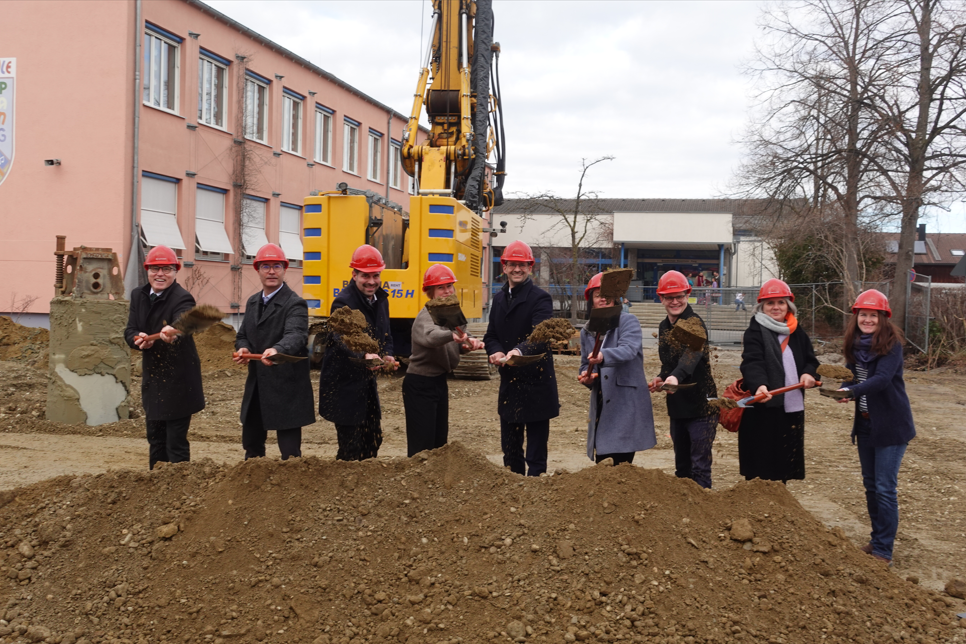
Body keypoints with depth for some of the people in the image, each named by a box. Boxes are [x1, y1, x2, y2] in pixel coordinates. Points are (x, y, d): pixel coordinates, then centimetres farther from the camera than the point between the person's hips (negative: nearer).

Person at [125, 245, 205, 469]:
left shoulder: (182, 298, -17)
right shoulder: (139, 296, 5)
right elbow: (130, 330, 1)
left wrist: (172, 333, -60)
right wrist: (138, 339, -22)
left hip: (178, 381, -7)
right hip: (152, 379, 7)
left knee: (176, 442, -3)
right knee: (155, 439, 19)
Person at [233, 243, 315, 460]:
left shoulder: (295, 304, -12)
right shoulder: (252, 302, 12)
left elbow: (296, 335, -30)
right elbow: (242, 335, 17)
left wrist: (277, 350, -51)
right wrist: (243, 348, -7)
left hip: (286, 388, -7)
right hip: (256, 386, 8)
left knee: (290, 449, -4)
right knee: (251, 443, 19)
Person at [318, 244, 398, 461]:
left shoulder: (381, 299, 6)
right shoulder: (343, 302, -20)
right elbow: (343, 339, -36)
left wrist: (387, 355, -6)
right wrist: (364, 356, -55)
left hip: (367, 380, 8)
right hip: (344, 383, -8)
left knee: (373, 438, 17)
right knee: (351, 445, -4)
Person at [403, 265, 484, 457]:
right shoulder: (426, 316, -20)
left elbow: (458, 345, 5)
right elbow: (430, 336, -43)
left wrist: (469, 343, -17)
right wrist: (452, 335, -60)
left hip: (439, 382, 9)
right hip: (420, 385, -9)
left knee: (440, 441, 16)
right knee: (422, 444, -7)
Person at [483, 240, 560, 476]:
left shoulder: (540, 298, -9)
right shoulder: (499, 299, 13)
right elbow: (491, 336, 14)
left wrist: (520, 350, -42)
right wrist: (496, 352, -8)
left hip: (536, 383, -7)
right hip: (509, 382, 7)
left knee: (536, 446, 0)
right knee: (509, 446, 16)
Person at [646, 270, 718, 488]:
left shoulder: (695, 323, -14)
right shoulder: (664, 327, 10)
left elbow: (692, 353, -34)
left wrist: (675, 377, -51)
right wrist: (660, 378, 3)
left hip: (701, 405, -8)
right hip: (677, 405, 8)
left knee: (700, 465, -7)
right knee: (681, 465, 16)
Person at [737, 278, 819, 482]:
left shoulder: (797, 332, 13)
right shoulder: (755, 332, -7)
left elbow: (810, 360, 20)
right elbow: (752, 363, -22)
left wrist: (809, 373, -4)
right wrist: (759, 385, -42)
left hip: (793, 407, 6)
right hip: (764, 407, -6)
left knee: (784, 461, 14)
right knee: (760, 466, -2)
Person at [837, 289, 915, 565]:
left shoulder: (891, 344, -15)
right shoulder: (854, 344, 4)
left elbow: (882, 378, -28)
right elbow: (851, 376, 3)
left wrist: (852, 391, -41)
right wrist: (843, 390, -19)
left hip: (891, 425, -7)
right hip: (865, 423, 7)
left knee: (885, 488, -5)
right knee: (870, 485, 15)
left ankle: (884, 551, 3)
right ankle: (877, 540, 28)